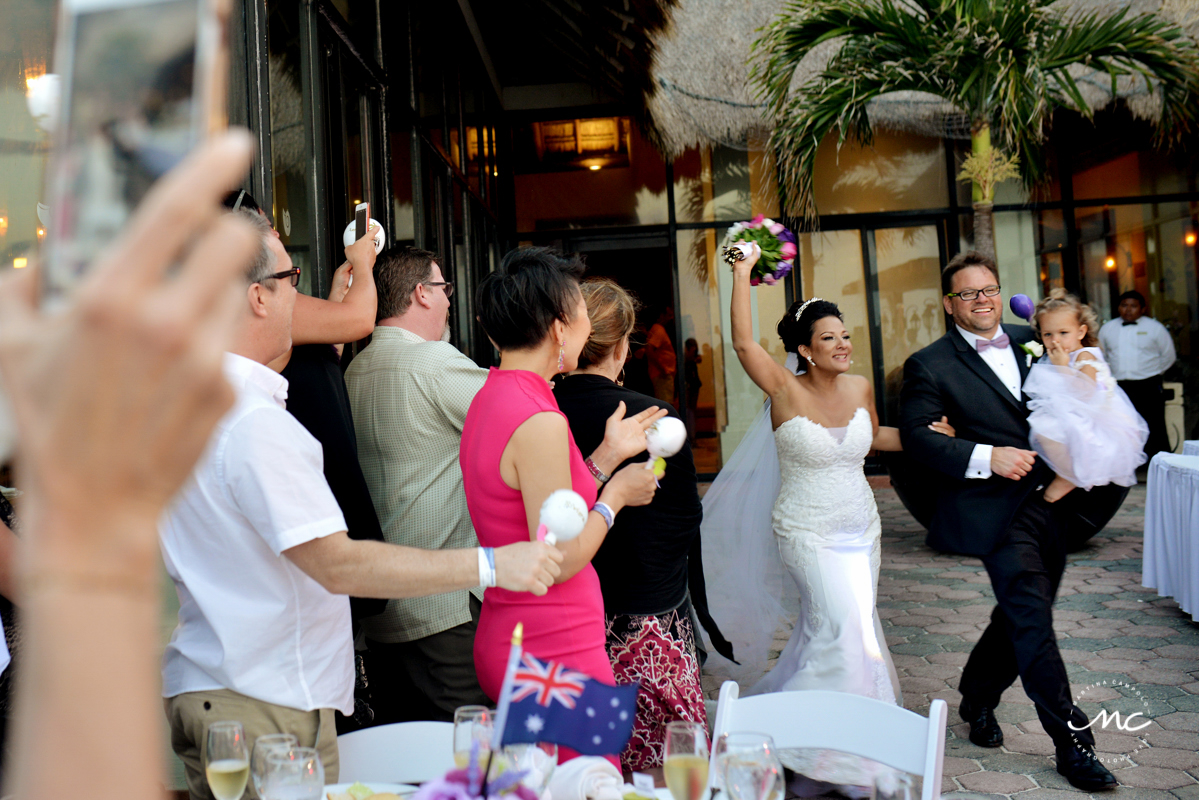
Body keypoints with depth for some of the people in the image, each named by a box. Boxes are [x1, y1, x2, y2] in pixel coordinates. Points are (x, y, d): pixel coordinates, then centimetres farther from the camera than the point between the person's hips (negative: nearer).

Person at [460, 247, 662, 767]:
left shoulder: (487, 400, 9)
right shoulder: (541, 422, -21)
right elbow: (560, 560, -21)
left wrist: (607, 455, 17)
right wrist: (615, 495, -6)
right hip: (557, 654, -10)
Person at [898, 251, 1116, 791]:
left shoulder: (1029, 342, 11)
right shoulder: (930, 365, -6)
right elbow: (916, 435, -11)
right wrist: (987, 457, -21)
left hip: (1052, 499, 6)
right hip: (999, 509, -6)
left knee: (1021, 615, 15)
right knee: (1032, 619, -8)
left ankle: (977, 698, 37)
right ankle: (1071, 741, 5)